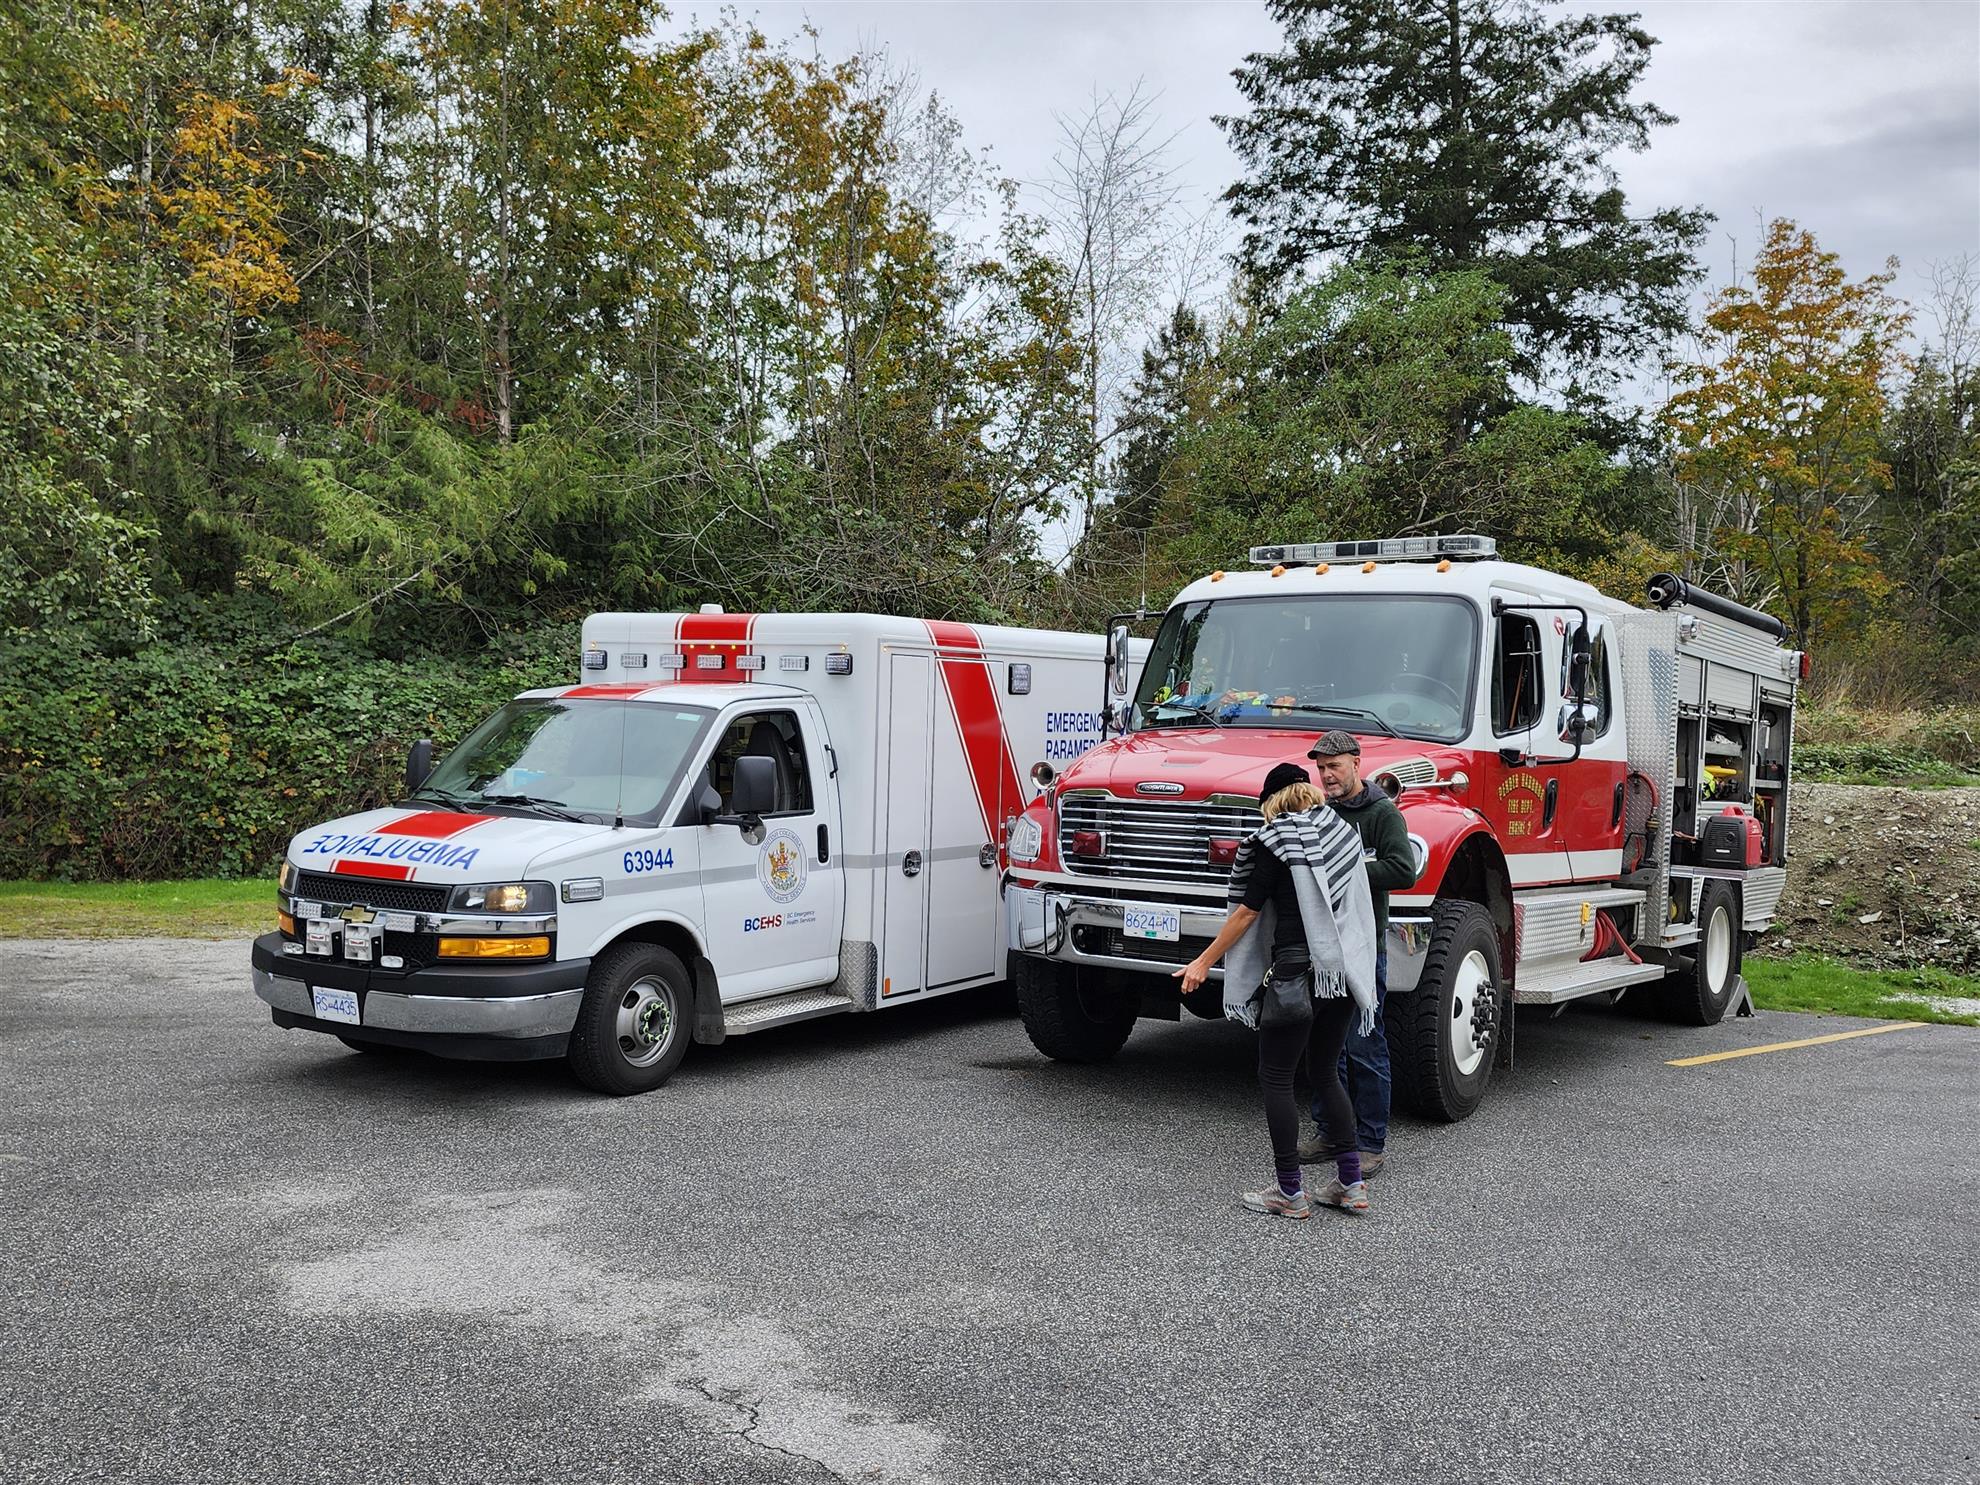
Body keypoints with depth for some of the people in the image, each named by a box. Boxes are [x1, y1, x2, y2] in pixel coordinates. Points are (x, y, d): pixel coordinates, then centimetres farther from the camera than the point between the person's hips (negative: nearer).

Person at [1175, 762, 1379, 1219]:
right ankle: (1351, 1183, 16)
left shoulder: (1273, 842, -7)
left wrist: (1204, 962, -2)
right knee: (1326, 1075, 18)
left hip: (1297, 972, -7)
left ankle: (1290, 1192, 5)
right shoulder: (1343, 833, 11)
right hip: (1346, 970, 7)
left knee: (1276, 1080, 3)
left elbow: (1247, 911, -9)